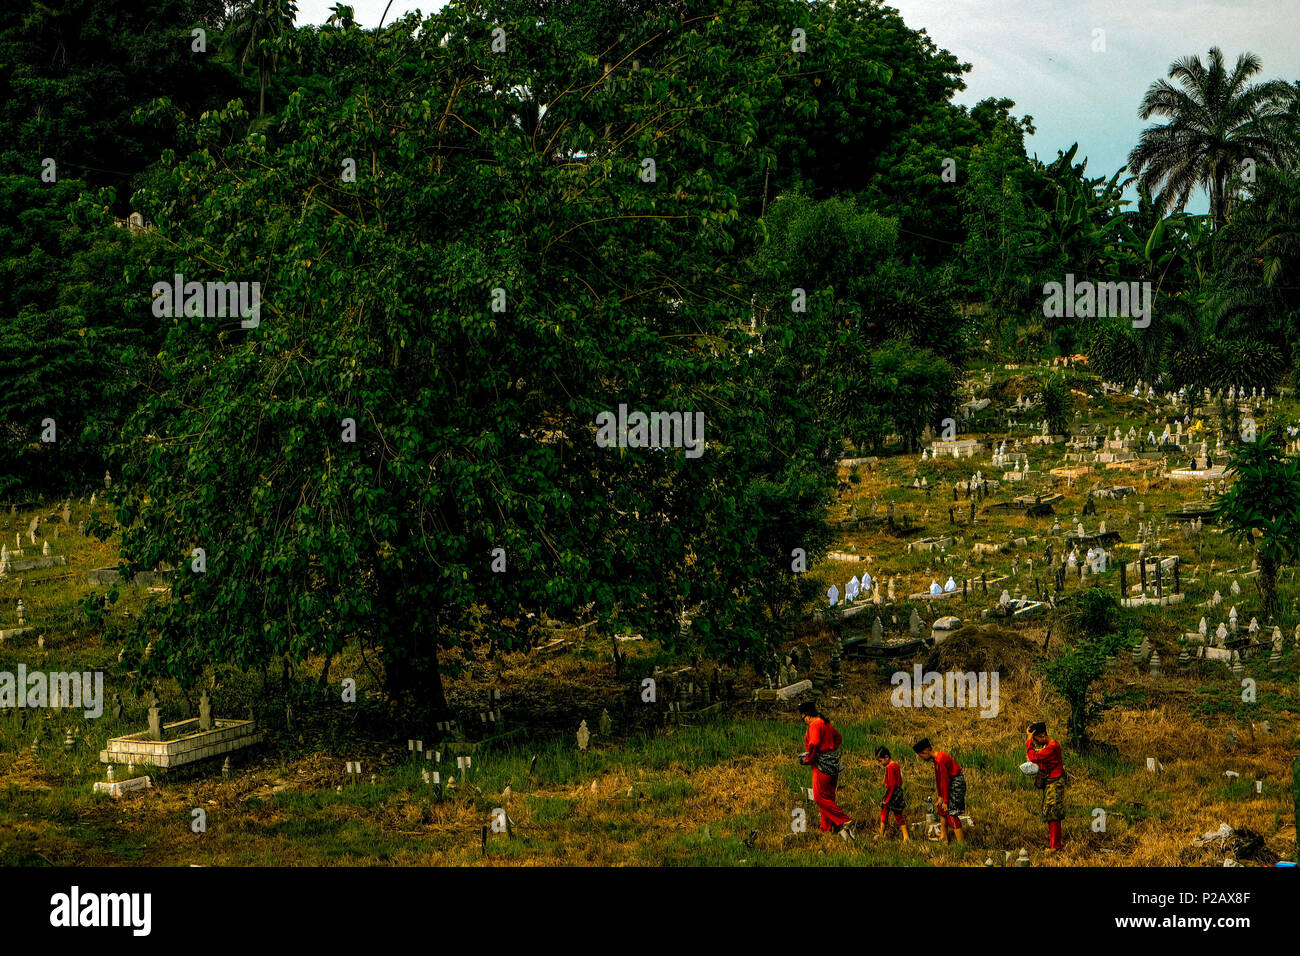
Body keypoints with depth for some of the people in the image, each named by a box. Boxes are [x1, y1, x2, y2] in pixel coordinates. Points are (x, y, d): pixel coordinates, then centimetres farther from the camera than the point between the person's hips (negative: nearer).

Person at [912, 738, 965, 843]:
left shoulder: (941, 760, -24)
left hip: (957, 784, -10)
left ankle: (962, 843, -10)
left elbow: (945, 781, -22)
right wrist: (940, 797, 15)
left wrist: (945, 801, -17)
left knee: (951, 813, -11)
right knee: (941, 809, 17)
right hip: (951, 784, 10)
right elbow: (938, 778, 14)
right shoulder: (935, 759, 8)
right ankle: (944, 839, 24)